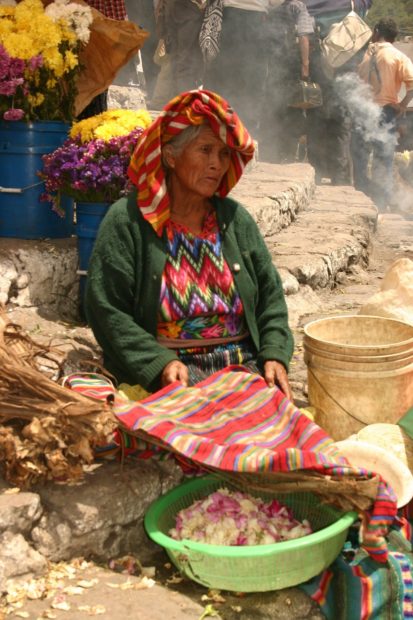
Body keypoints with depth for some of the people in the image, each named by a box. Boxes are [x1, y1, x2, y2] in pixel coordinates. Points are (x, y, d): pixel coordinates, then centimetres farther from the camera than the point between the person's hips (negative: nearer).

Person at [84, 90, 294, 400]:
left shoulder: (236, 218, 13)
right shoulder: (127, 220, -2)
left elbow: (270, 295, 14)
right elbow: (107, 309, -6)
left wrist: (275, 356, -2)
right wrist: (160, 363, -17)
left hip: (243, 362, 5)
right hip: (164, 373, -4)